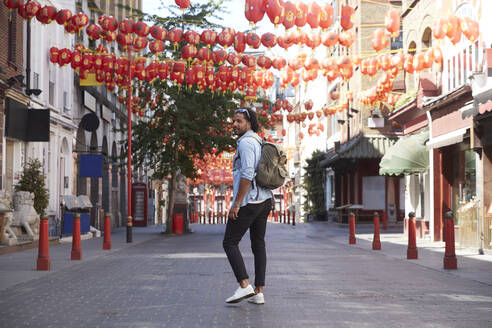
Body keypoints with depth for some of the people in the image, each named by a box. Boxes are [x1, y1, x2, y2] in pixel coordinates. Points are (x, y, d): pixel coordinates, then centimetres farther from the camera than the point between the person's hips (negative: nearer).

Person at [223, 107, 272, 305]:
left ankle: (244, 286, -11)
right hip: (264, 200, 10)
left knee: (230, 243, -2)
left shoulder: (246, 142, -13)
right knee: (258, 245, 8)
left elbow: (247, 175, -22)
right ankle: (258, 293, 8)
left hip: (248, 202, -9)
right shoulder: (259, 143, 17)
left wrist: (236, 204, -20)